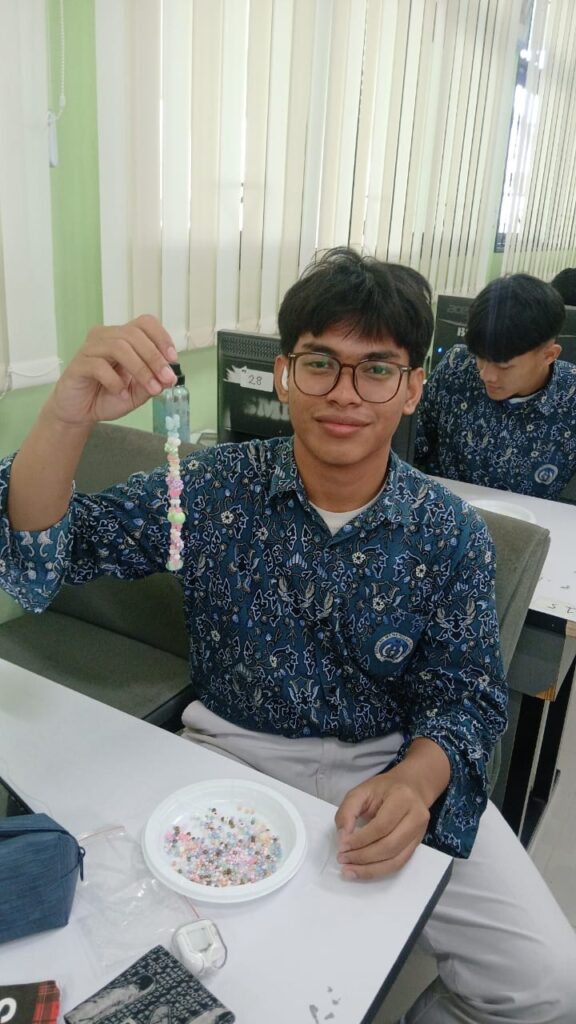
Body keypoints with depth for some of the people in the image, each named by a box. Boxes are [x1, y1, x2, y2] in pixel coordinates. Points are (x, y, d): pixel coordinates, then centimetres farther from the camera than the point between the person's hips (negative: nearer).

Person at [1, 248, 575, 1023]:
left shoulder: (452, 536, -7)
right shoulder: (215, 488, -9)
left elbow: (467, 693, -2)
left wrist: (414, 782, -25)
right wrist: (67, 419, -34)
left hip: (393, 763, 1)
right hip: (233, 751, 1)